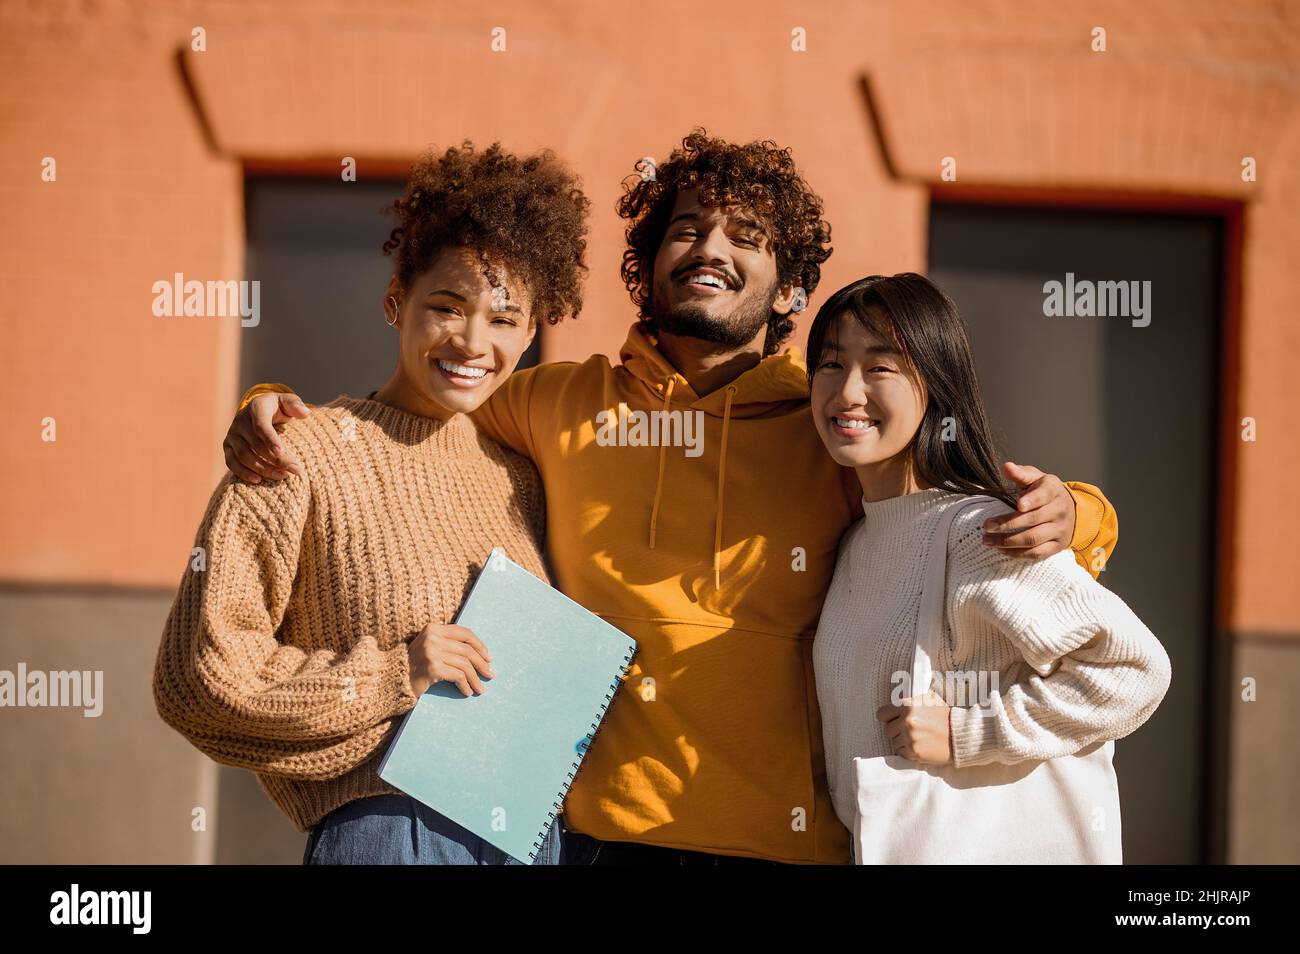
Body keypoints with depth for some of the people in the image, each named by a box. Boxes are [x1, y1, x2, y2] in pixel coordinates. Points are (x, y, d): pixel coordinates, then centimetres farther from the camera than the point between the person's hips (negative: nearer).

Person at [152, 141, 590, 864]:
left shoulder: (518, 476, 10)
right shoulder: (304, 458, -7)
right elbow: (197, 679, -10)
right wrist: (388, 675, -15)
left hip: (534, 830, 5)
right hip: (387, 830, -5)